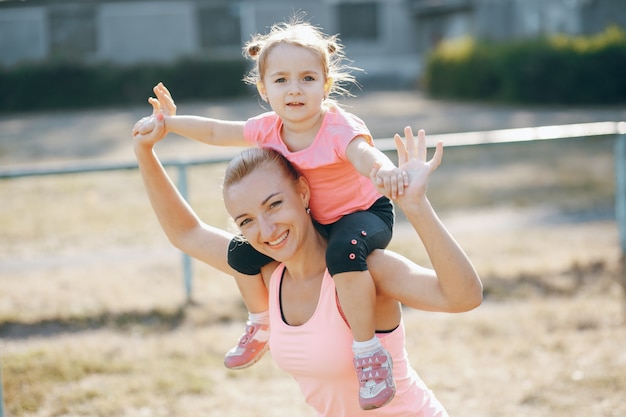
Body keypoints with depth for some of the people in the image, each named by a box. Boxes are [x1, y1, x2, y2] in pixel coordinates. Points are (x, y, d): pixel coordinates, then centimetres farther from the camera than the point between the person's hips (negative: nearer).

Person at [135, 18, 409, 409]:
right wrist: (170, 122, 3)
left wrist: (386, 170, -74)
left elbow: (365, 154, -52)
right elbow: (217, 132, 5)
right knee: (243, 251, 2)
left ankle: (369, 353, -26)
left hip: (366, 212, -7)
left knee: (344, 252, -40)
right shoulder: (269, 129, -11)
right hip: (313, 219, 7)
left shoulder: (340, 128, -31)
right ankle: (261, 327, 29)